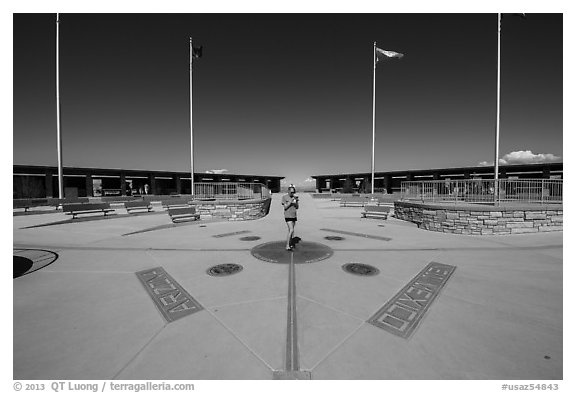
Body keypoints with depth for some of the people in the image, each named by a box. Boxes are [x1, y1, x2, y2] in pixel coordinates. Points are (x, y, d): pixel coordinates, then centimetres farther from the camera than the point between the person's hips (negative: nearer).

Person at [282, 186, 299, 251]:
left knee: (290, 230, 13)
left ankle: (290, 244, 24)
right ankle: (287, 246, -12)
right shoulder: (284, 197, -7)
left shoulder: (295, 197, 7)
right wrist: (290, 201, -21)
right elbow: (285, 207, -12)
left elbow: (297, 207, 5)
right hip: (288, 216, -6)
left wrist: (296, 201, -12)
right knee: (291, 230, -15)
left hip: (294, 216, 6)